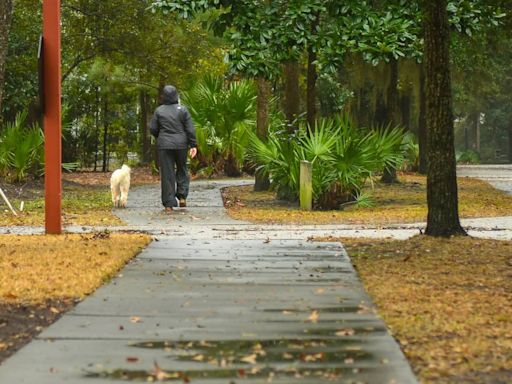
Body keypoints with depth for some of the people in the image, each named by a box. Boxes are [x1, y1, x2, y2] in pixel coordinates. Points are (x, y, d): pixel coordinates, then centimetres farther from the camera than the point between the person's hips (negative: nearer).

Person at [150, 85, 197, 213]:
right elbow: (190, 129, -5)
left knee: (167, 174, 2)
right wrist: (193, 145, -2)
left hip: (164, 145, 0)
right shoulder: (182, 110, -2)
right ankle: (182, 196, 6)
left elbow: (153, 129, 1)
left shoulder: (159, 111, -1)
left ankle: (168, 204, 0)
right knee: (182, 169, 19)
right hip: (181, 144, 0)